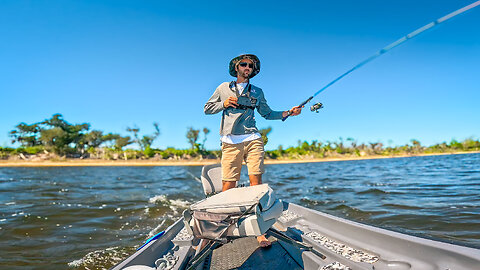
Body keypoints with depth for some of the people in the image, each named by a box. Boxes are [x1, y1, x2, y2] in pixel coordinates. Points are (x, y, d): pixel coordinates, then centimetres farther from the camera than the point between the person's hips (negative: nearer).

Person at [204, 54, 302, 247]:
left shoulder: (257, 92, 19)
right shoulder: (224, 88, 17)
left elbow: (267, 113, 23)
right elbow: (207, 108, 18)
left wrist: (287, 113, 10)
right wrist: (224, 104, 1)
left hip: (252, 140, 1)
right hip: (230, 143, 0)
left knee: (256, 182, -8)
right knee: (228, 188, -2)